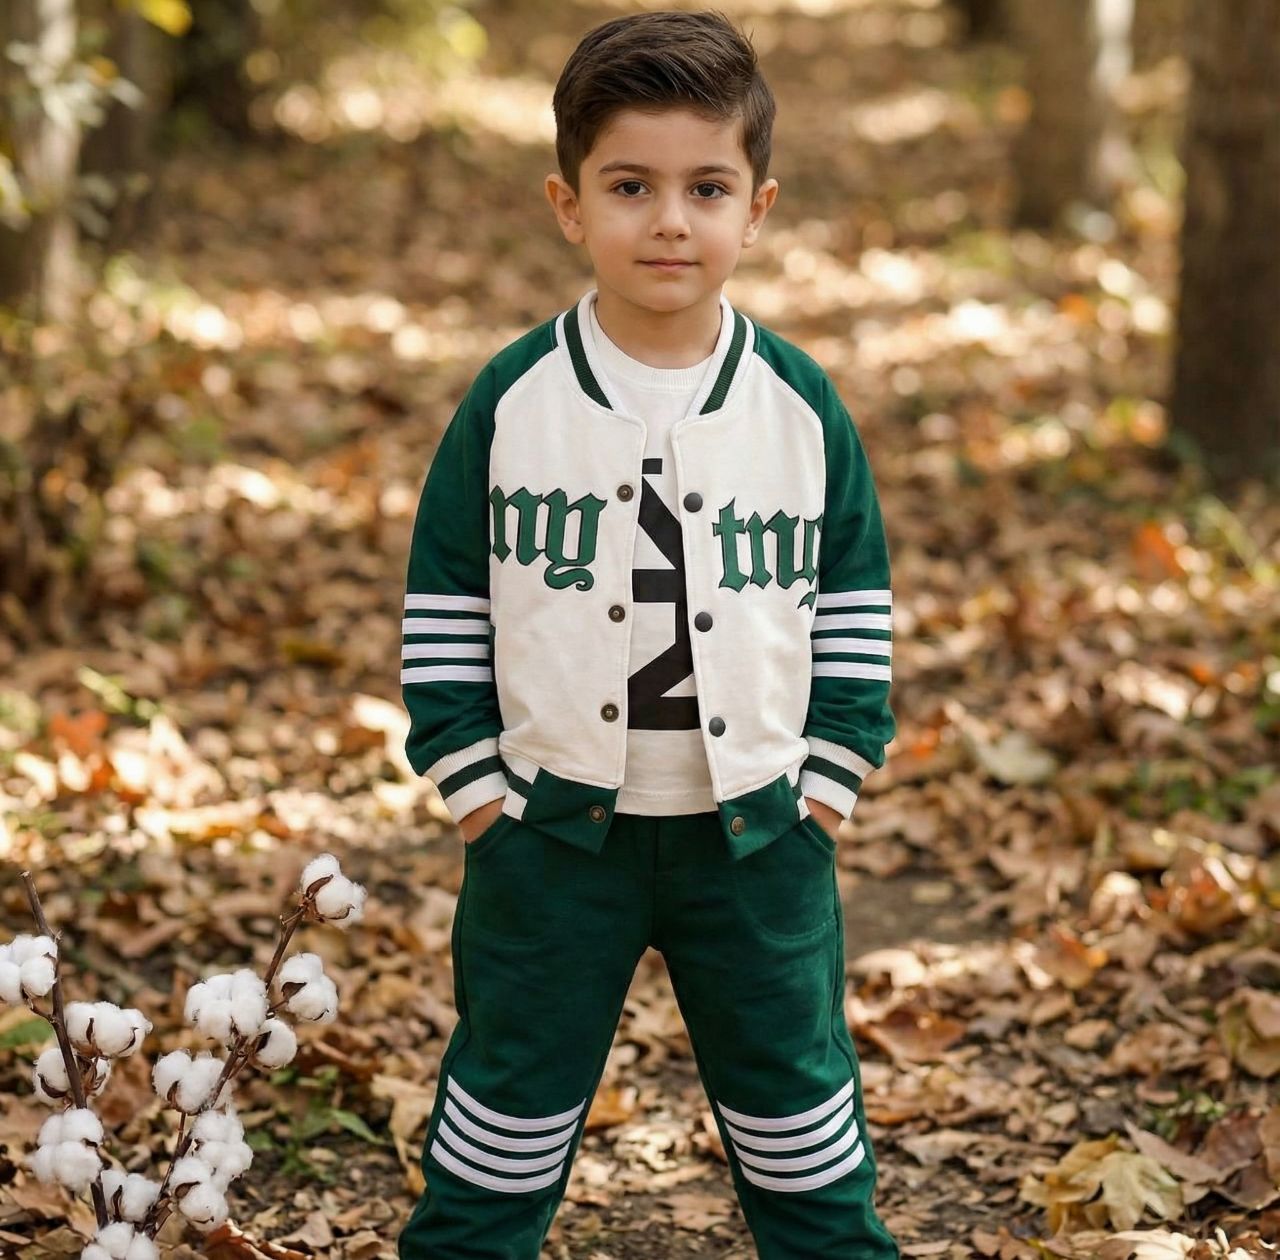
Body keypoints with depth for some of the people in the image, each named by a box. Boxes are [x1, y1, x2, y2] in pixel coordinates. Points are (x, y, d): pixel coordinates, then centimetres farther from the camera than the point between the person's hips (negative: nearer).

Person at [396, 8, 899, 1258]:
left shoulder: (803, 408, -4)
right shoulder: (510, 402, -7)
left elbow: (855, 608, 4)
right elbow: (442, 608, 0)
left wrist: (827, 782, 1)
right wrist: (472, 783, -3)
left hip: (754, 831, 1)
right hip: (555, 827, -1)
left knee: (799, 1098, 14)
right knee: (511, 1103, 13)